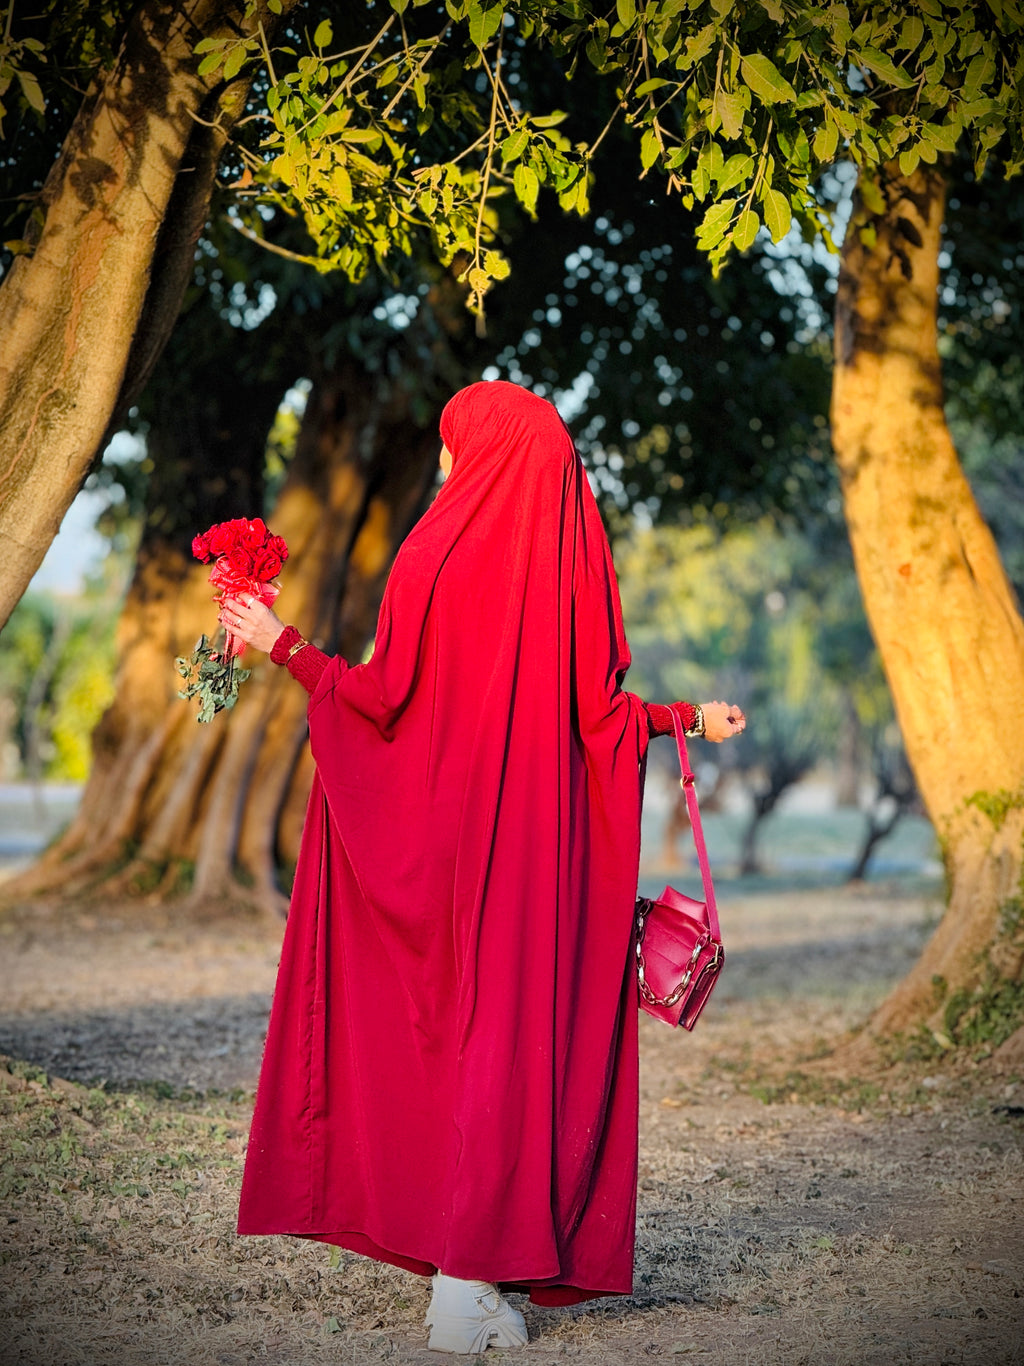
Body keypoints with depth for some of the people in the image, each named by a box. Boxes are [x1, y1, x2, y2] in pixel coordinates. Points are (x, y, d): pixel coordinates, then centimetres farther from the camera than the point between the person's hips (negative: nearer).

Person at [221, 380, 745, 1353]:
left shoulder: (435, 557, -7)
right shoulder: (571, 560, 2)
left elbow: (385, 694, -7)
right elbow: (599, 710, 1)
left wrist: (282, 646, 5)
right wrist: (692, 718, 19)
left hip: (445, 831, -2)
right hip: (547, 836, 3)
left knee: (442, 1027, 5)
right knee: (525, 1033, 5)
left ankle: (463, 1278, 5)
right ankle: (482, 1272, 4)